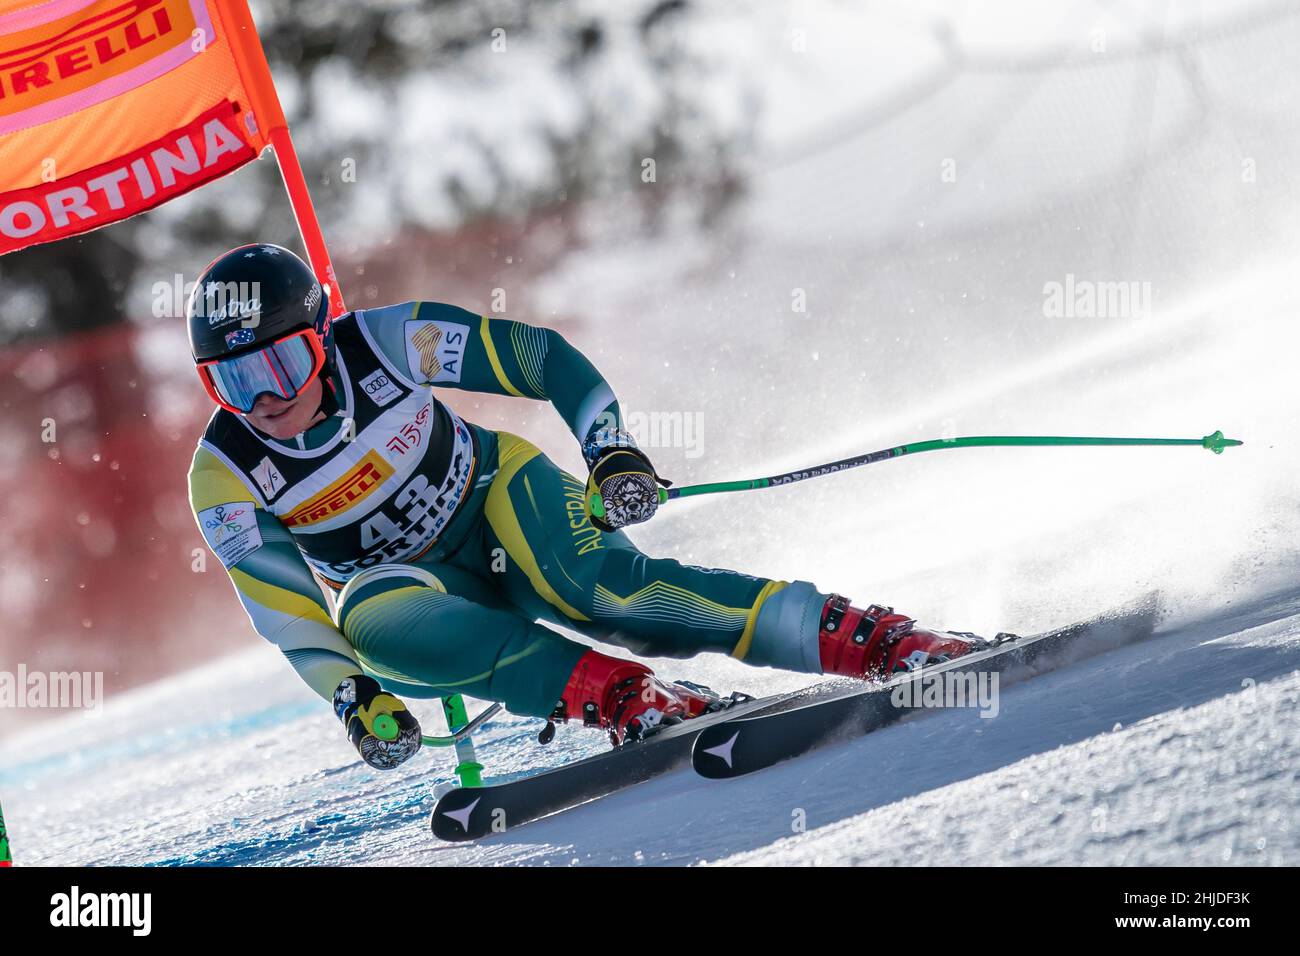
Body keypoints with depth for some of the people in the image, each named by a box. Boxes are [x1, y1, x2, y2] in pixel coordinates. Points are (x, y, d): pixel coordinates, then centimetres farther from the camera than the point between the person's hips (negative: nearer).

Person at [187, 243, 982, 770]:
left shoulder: (383, 342, -19)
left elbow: (541, 356, -10)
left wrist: (613, 452, -20)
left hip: (498, 498, -1)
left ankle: (877, 640, -37)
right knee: (378, 618, -35)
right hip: (418, 588, 1)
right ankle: (628, 698, -40)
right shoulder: (226, 481, -16)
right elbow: (286, 609, -12)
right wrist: (353, 697, -27)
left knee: (603, 582, -33)